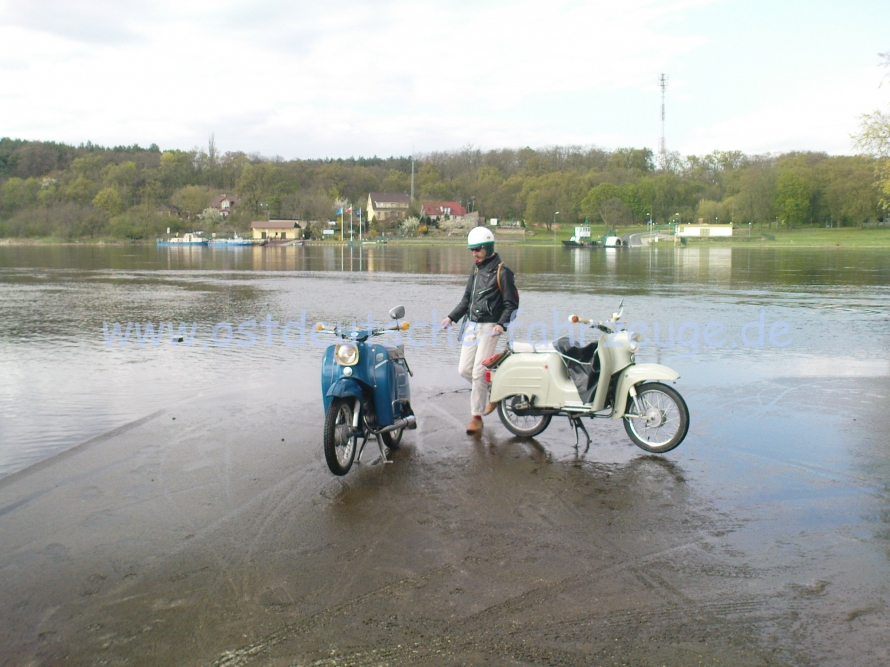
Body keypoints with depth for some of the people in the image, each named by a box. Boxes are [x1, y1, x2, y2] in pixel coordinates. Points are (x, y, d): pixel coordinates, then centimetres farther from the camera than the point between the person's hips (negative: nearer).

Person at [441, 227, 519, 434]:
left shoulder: (502, 272, -8)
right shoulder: (476, 271, 15)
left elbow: (511, 303, -10)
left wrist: (502, 324, -25)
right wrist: (451, 317, 9)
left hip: (489, 327, -8)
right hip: (472, 325, 8)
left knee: (479, 372, -10)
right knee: (464, 370, 6)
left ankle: (476, 416, -1)